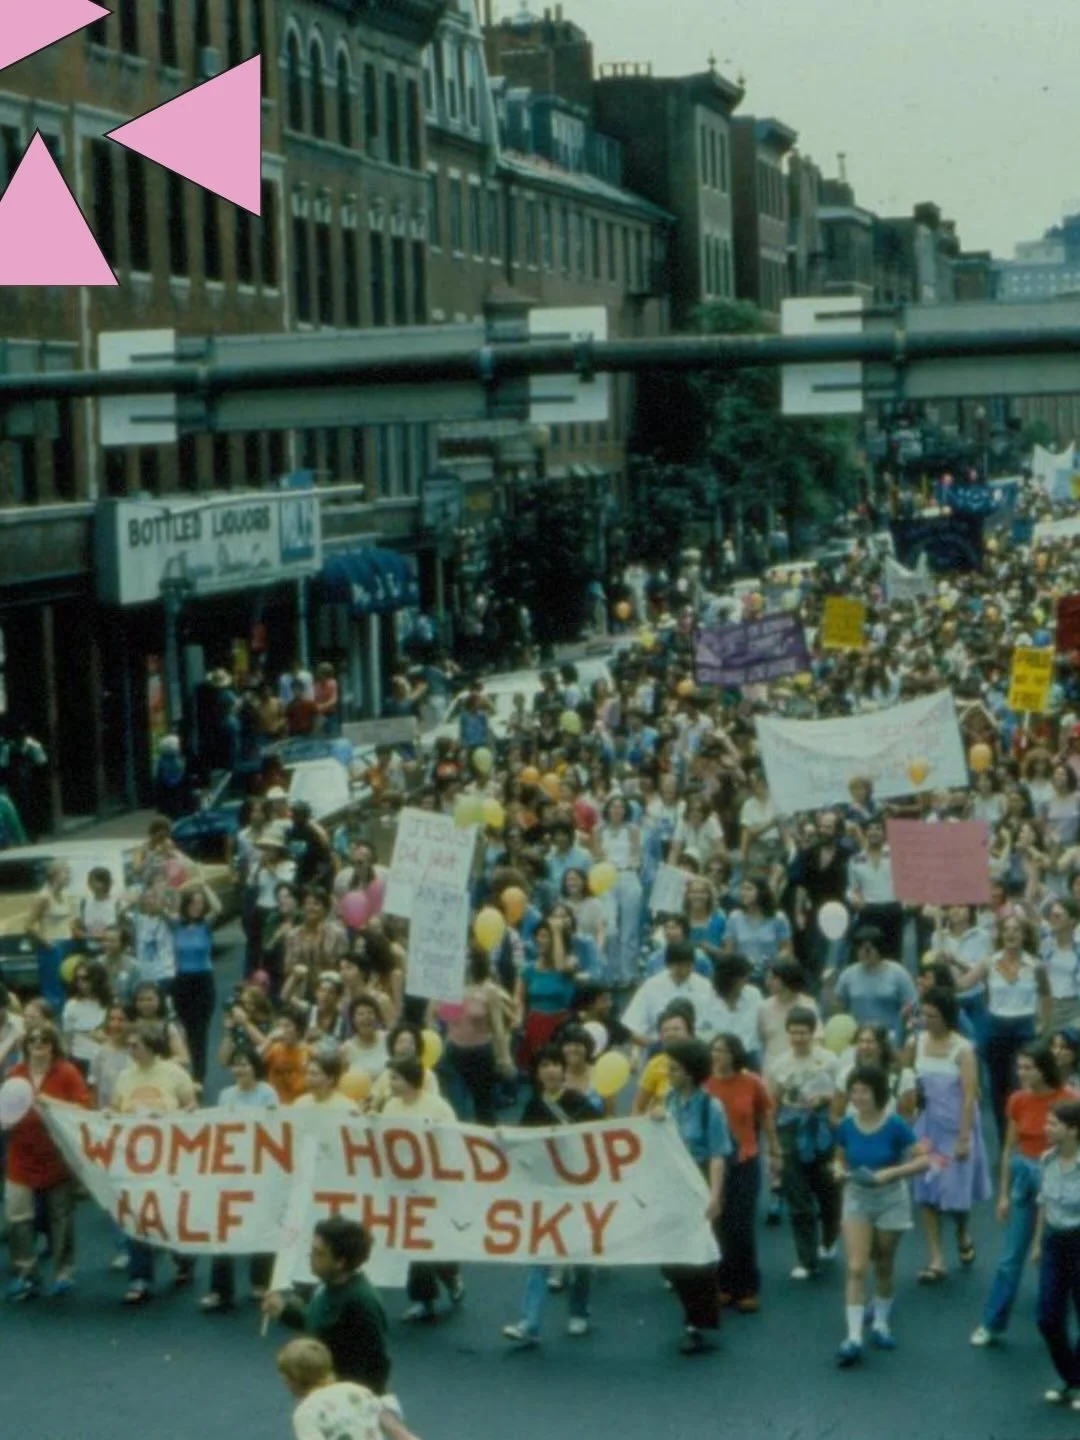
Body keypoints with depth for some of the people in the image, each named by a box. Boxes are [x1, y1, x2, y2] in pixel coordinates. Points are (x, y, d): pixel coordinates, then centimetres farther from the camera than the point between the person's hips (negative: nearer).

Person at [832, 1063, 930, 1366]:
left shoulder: (895, 1125, -19)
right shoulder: (846, 1126, -9)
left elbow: (923, 1160, -20)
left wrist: (889, 1173, -30)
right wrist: (839, 1171, -16)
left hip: (890, 1200, -1)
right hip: (856, 1199, 1)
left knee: (884, 1266, 15)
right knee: (856, 1268, -10)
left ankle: (881, 1323, 38)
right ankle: (854, 1337, -12)